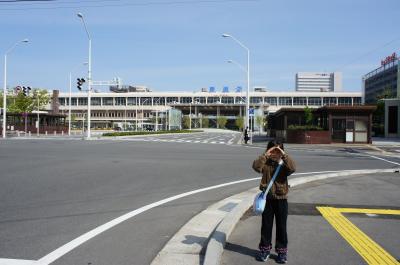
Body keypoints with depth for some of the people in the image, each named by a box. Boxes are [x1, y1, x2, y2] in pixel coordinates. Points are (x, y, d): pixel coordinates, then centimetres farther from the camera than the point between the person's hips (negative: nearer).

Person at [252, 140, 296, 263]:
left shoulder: (284, 164, -2)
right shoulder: (265, 164, -2)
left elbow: (292, 168, -24)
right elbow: (256, 166, -22)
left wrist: (284, 155, -25)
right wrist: (265, 155, -26)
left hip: (281, 199, -1)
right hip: (267, 198, 1)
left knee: (281, 226, 8)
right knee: (266, 225, 11)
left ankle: (282, 250, 22)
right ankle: (265, 249, 25)